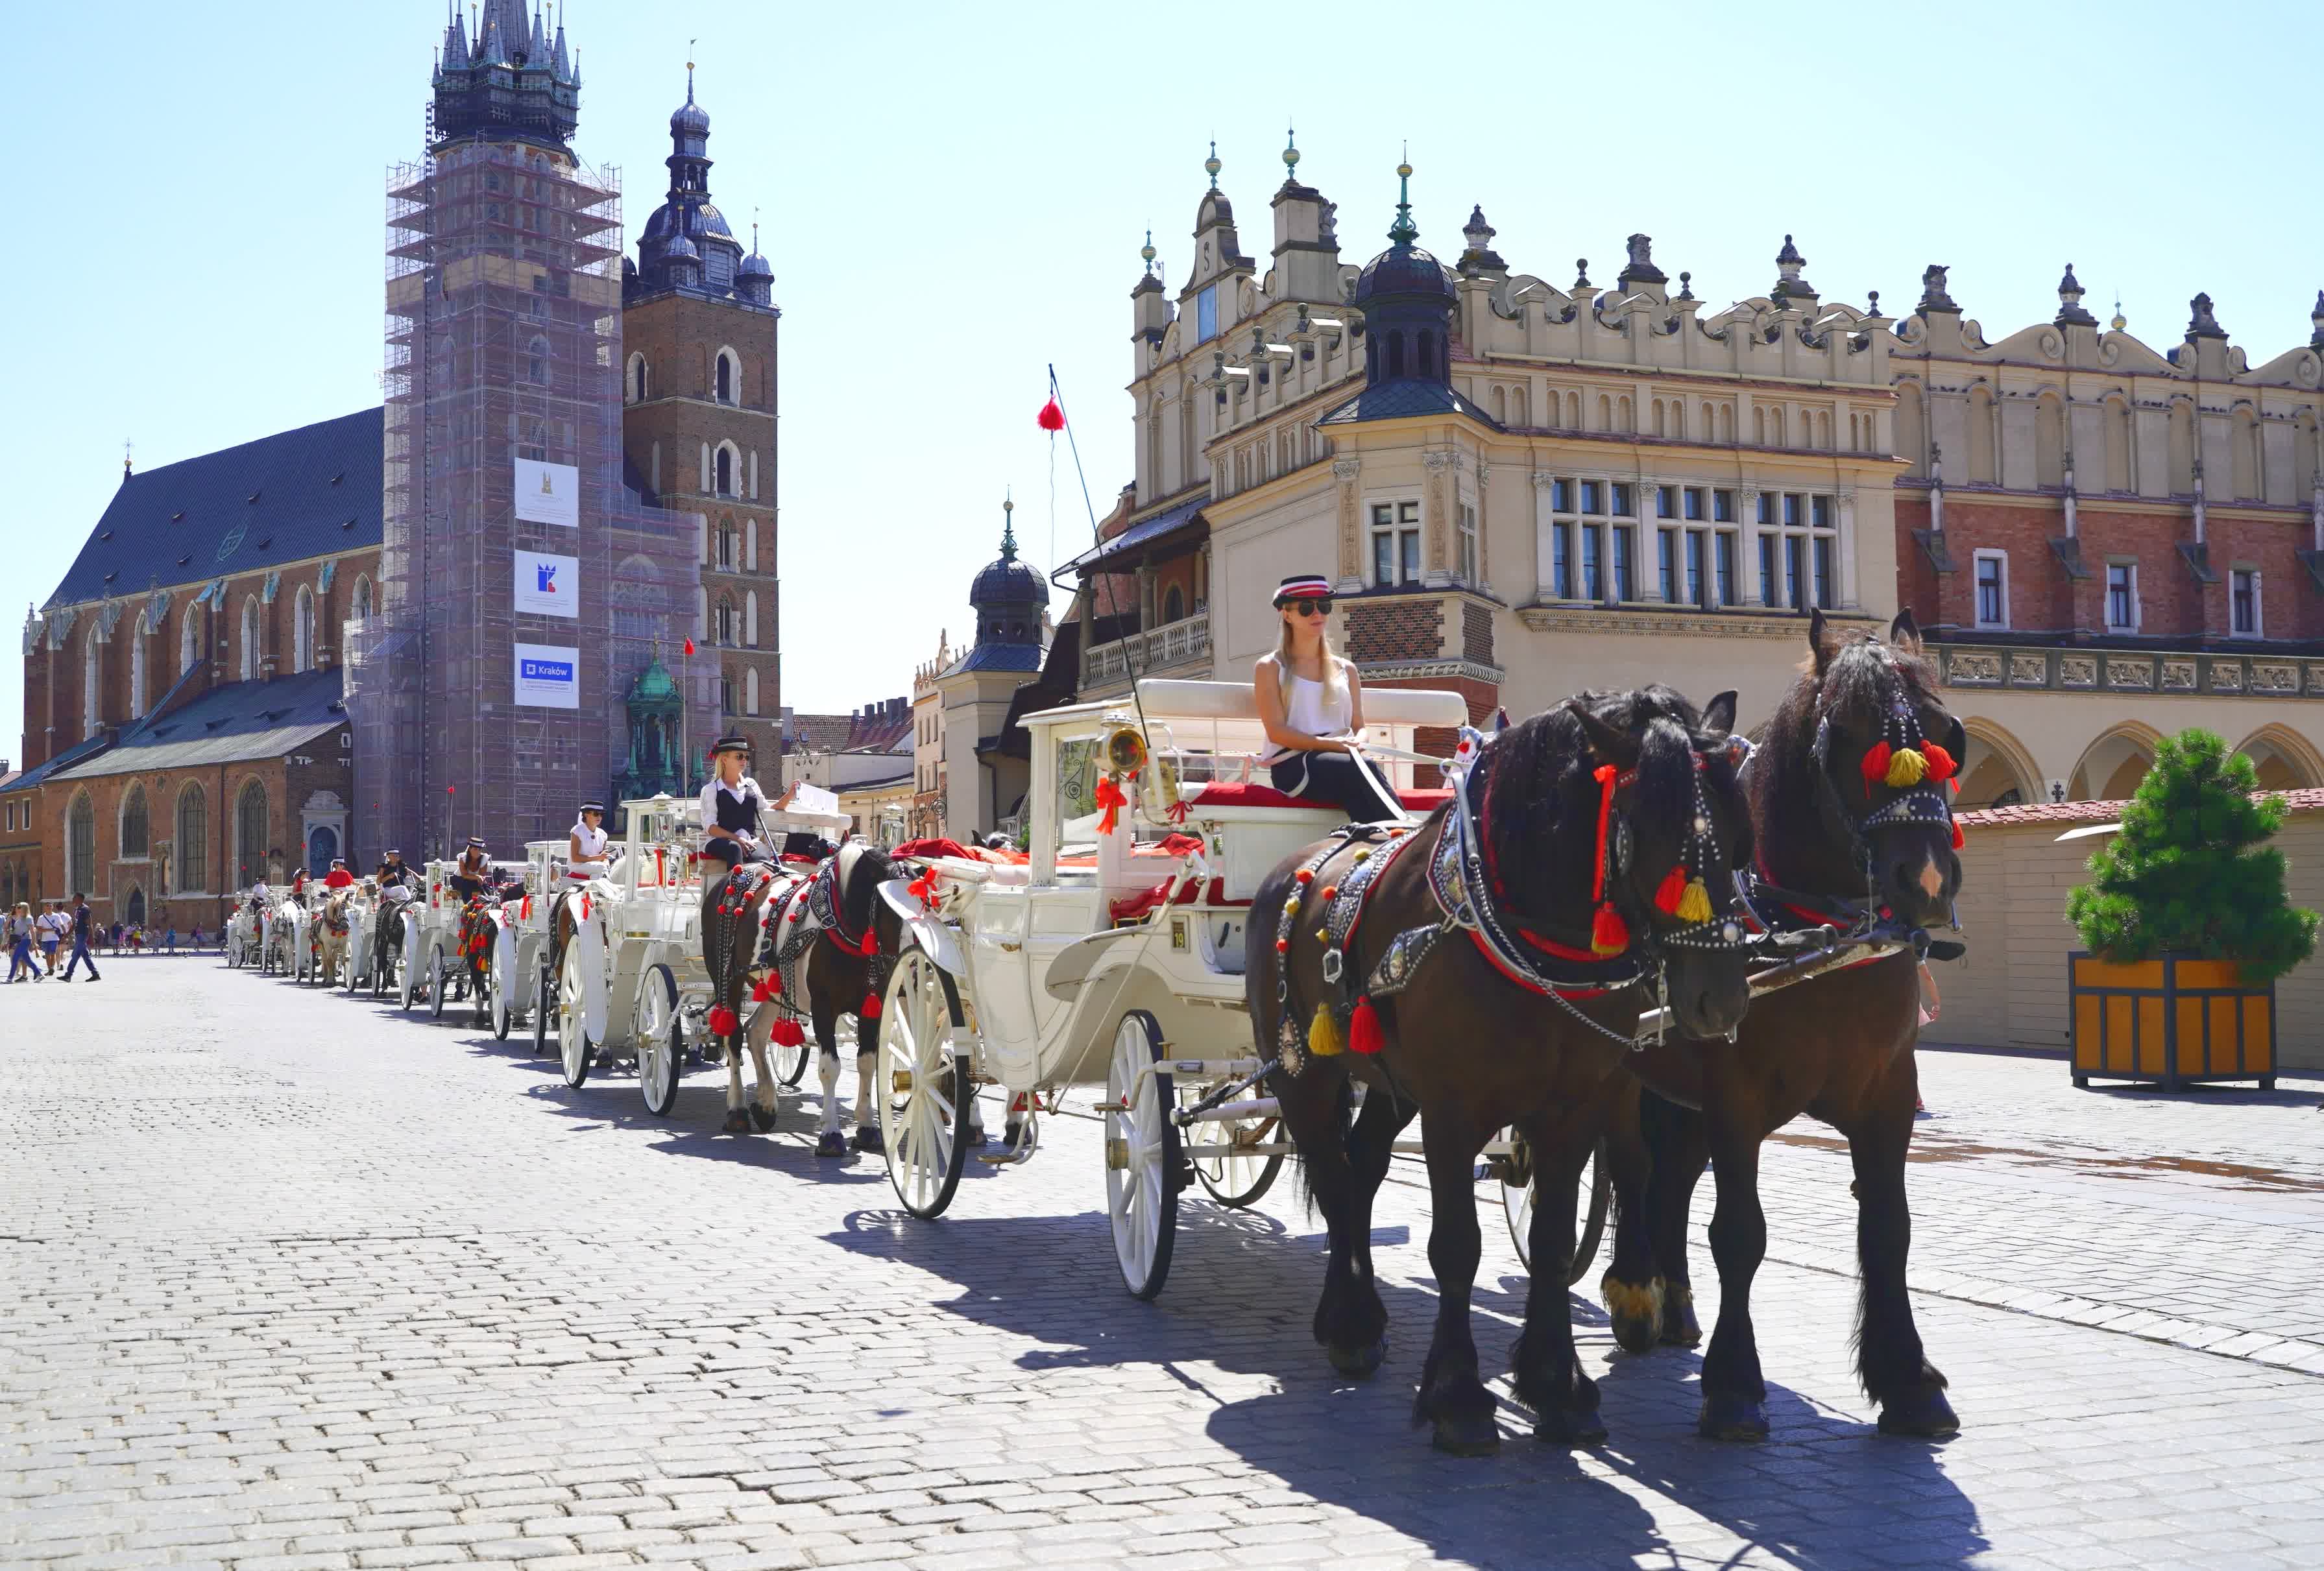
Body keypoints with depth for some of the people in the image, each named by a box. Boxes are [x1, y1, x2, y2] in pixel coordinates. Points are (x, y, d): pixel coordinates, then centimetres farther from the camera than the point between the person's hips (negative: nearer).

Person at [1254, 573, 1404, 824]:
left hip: (1343, 759, 3)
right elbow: (1276, 731, -2)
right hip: (1293, 764, -3)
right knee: (1364, 769, -36)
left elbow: (1359, 726, 19)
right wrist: (1329, 743, -16)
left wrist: (1358, 743, -9)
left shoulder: (1346, 669, 24)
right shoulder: (1271, 668, 11)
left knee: (1364, 767, -37)